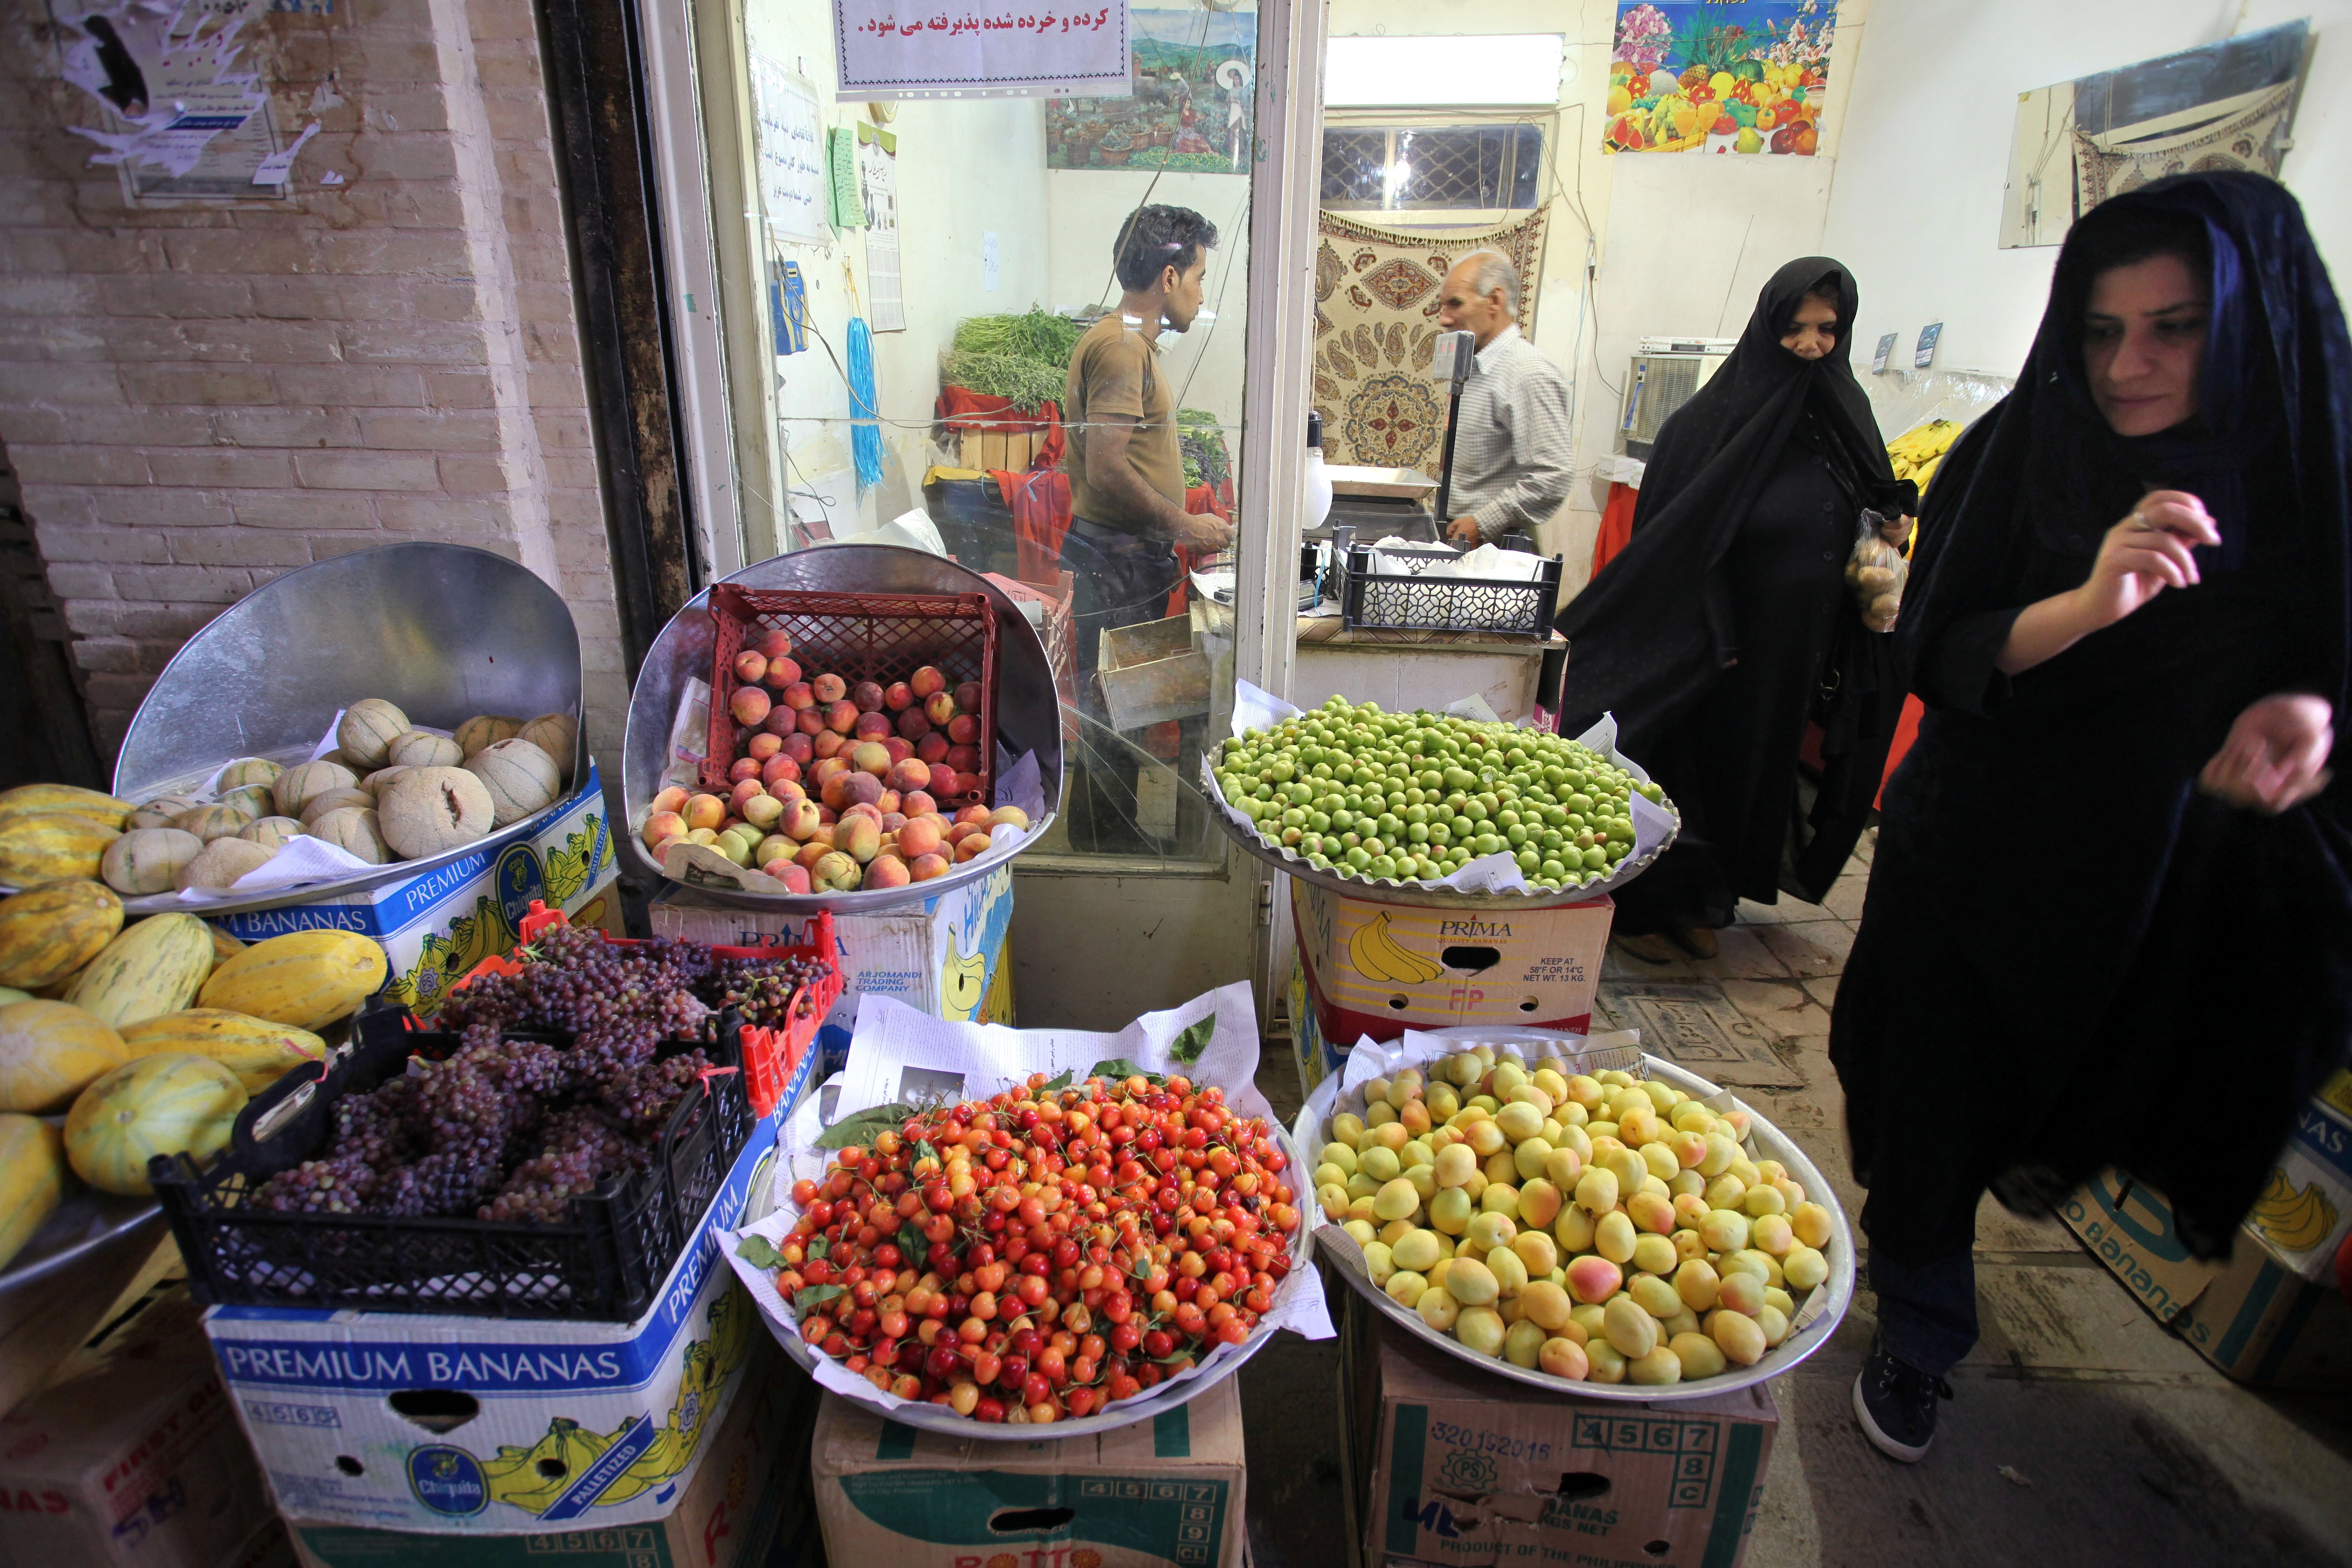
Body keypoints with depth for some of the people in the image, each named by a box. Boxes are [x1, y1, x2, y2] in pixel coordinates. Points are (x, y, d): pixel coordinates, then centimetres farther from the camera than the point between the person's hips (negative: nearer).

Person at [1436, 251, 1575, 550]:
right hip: (1458, 540, 8)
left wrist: (1481, 526, -19)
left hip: (1496, 548, -8)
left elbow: (1551, 480, -22)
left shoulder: (1530, 374, -14)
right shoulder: (1472, 371, 16)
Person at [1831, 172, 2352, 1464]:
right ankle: (1916, 1344, 30)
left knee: (2080, 1090, 20)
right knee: (1931, 1110, 7)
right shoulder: (2016, 455, -10)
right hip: (1972, 858, -1)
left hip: (2169, 886, 2)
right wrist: (2086, 604, -32)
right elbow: (1931, 656, -14)